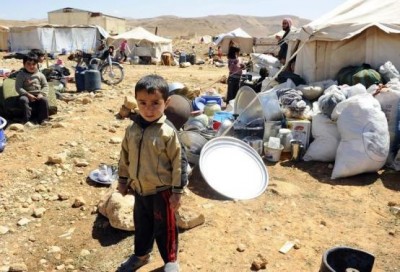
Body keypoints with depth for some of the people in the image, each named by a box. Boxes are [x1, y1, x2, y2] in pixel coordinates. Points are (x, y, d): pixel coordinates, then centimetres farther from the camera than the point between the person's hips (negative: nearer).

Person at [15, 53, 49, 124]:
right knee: (23, 100, -34)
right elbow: (18, 88, -6)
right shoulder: (21, 75, 0)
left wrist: (41, 94, -13)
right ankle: (27, 118, -28)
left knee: (44, 100, -28)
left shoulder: (40, 75, 8)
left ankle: (43, 119, -19)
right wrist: (28, 94, -19)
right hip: (26, 95, -1)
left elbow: (45, 86, 6)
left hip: (38, 95, 1)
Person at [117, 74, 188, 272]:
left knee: (164, 228, 12)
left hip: (161, 191, -5)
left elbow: (179, 162, -16)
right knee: (141, 225, 24)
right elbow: (125, 156, 10)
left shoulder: (168, 132, -20)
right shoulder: (132, 129, -3)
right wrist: (123, 180, 15)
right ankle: (141, 255, 47)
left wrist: (177, 192, -13)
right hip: (139, 189, 5)